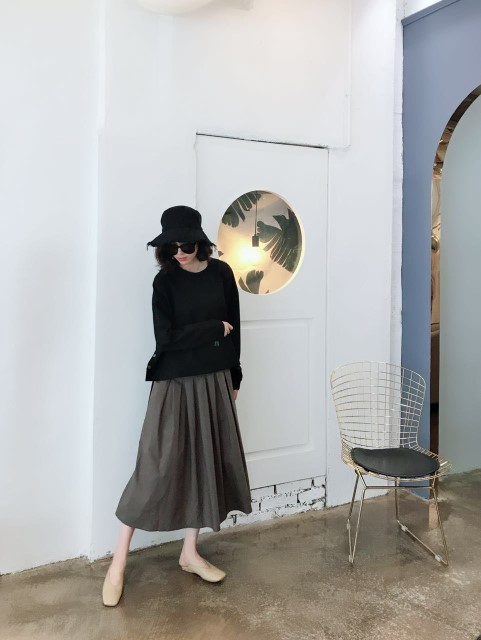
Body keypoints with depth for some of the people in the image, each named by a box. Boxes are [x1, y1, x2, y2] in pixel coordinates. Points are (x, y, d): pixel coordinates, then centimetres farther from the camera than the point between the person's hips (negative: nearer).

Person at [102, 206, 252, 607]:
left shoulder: (221, 273, 3)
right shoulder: (165, 281, -7)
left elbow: (234, 328, 9)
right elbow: (166, 339, -16)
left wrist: (234, 376, 10)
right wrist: (214, 329, -10)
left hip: (214, 381, 4)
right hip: (175, 384, -4)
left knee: (206, 462, 9)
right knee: (157, 467, -5)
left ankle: (190, 553, 25)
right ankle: (119, 561, 10)